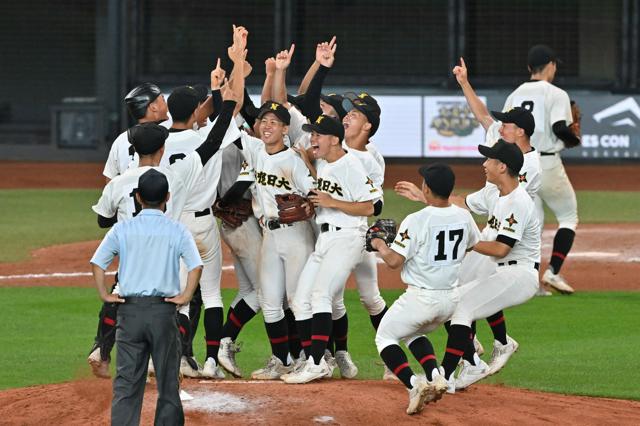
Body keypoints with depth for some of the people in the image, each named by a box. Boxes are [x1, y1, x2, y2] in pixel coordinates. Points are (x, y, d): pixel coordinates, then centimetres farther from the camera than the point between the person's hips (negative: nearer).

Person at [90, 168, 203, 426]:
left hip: (129, 310, 1)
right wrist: (186, 297, -7)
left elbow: (97, 262, -4)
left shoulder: (122, 229, 4)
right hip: (163, 310, -1)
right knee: (168, 382, 8)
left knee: (126, 382, 2)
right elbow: (196, 265, -11)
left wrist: (104, 295, 1)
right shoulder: (177, 231, 1)